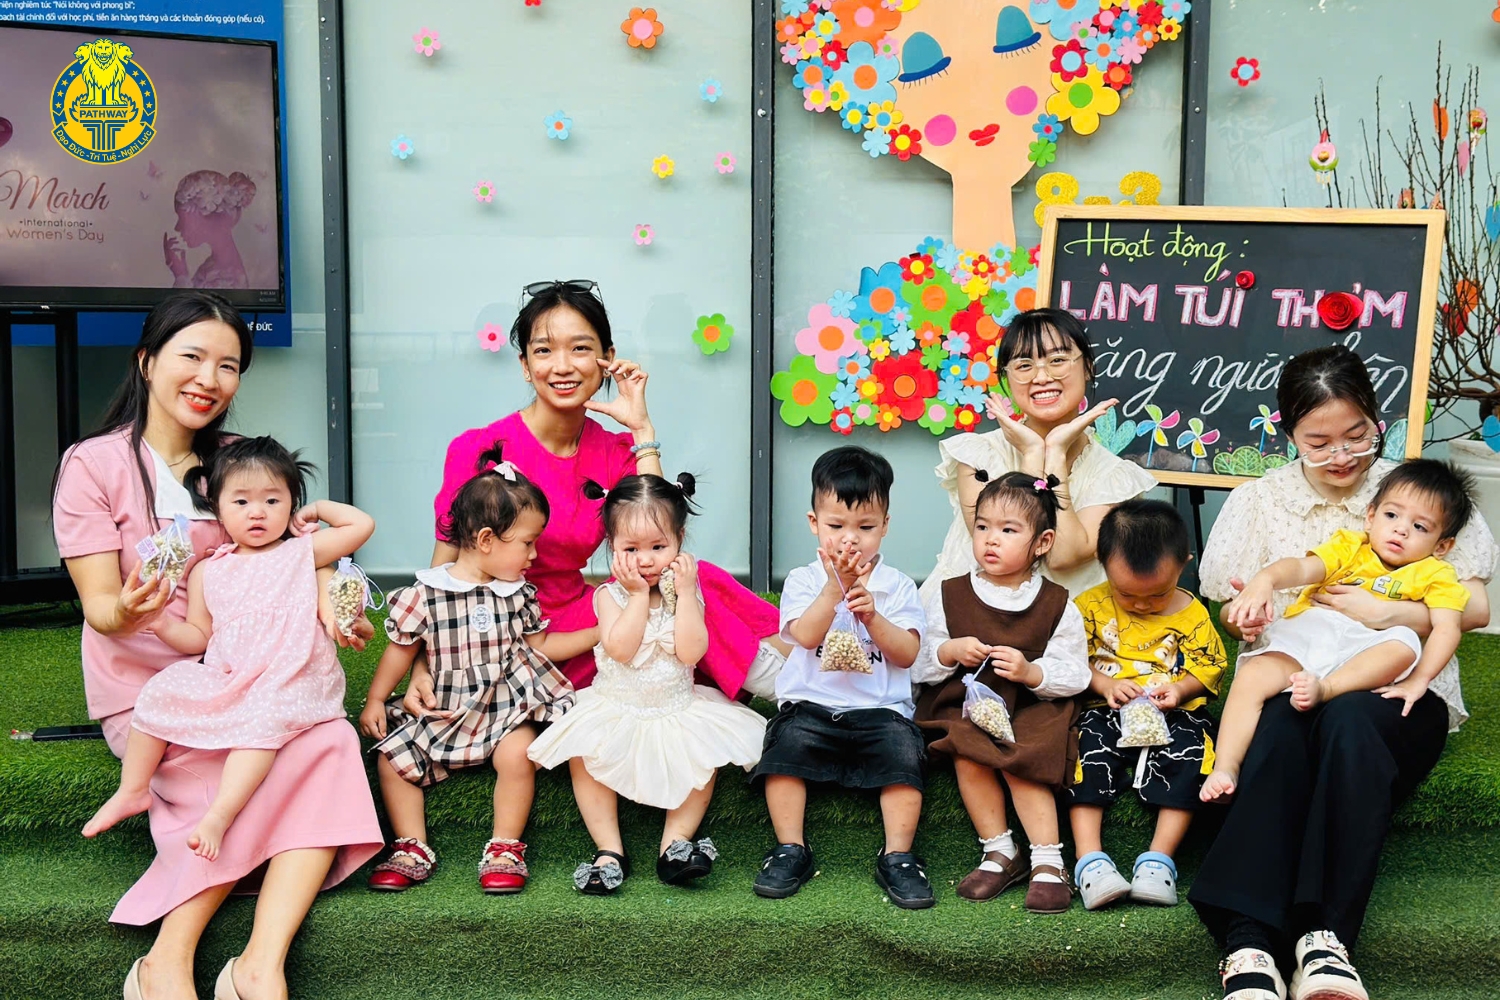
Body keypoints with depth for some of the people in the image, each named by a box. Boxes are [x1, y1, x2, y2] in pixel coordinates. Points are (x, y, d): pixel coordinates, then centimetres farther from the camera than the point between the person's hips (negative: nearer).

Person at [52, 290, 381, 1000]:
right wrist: (128, 609, -34)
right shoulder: (93, 464, -4)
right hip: (144, 686, -4)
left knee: (332, 742, -26)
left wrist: (323, 598, -18)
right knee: (271, 769, -29)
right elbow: (99, 605, -9)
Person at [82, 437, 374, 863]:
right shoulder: (208, 571, 15)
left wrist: (319, 508, 13)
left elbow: (362, 525, 3)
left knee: (263, 717, -35)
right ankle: (132, 791, 1)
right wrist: (162, 624, -5)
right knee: (160, 690, -14)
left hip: (288, 680, -4)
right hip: (222, 679, 4)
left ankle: (219, 815, -40)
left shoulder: (303, 553, 9)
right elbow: (198, 637, 13)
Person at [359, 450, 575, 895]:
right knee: (392, 756, -12)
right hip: (442, 710, 0)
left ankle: (505, 849, -11)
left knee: (518, 751, -27)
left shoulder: (520, 594, 6)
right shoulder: (424, 593, -5)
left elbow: (540, 647, 11)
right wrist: (375, 701, 2)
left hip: (507, 707, 0)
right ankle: (413, 851, 0)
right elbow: (401, 649, 4)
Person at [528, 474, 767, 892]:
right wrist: (639, 594, -19)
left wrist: (685, 593, -17)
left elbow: (691, 652, -17)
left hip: (678, 708, 1)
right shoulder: (610, 595, -5)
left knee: (705, 756, -21)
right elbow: (620, 649, -22)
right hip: (615, 708, -1)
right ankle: (609, 851, -14)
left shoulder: (685, 591, -2)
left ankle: (675, 843, -10)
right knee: (582, 756, -23)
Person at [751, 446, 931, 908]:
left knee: (902, 749, -27)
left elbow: (906, 654, -2)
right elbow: (805, 635, -11)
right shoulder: (804, 580, 8)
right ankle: (791, 849, -15)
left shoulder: (897, 586, 9)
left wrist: (870, 614, -16)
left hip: (881, 708, 0)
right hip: (811, 703, 0)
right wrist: (836, 588, -19)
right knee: (787, 741, -28)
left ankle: (898, 857, -15)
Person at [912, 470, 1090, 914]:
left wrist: (1031, 672, -18)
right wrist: (949, 652, -15)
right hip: (965, 703, 1)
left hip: (1032, 708, -1)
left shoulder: (1057, 606, 3)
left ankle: (1047, 860, -18)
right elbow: (916, 665, 4)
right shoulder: (948, 596, 5)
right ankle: (999, 852, -15)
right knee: (968, 753, -28)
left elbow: (1074, 675, -1)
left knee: (1020, 761, -28)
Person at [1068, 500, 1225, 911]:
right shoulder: (1092, 605, 0)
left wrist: (1179, 689, -13)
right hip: (1106, 710, 0)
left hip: (1173, 714, 1)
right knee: (1087, 743, -28)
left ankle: (1159, 858, -23)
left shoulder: (1193, 614, 1)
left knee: (1190, 747, -27)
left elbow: (1208, 666, 6)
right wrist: (1104, 684, -15)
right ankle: (1090, 859, -30)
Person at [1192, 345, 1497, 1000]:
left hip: (1393, 688, -1)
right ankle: (1248, 941, -46)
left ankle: (1324, 937, -42)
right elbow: (1235, 615, 14)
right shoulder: (1259, 500, 14)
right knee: (1276, 727, -36)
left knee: (1349, 719, -38)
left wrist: (1382, 612, -15)